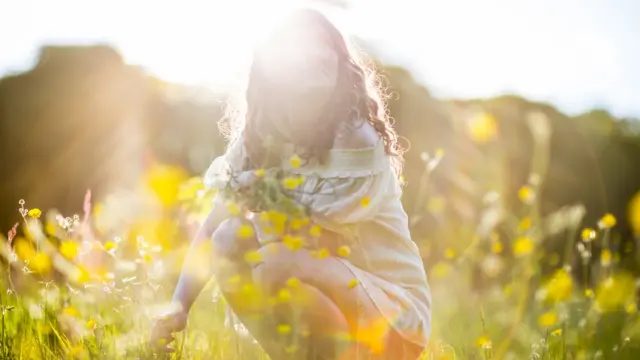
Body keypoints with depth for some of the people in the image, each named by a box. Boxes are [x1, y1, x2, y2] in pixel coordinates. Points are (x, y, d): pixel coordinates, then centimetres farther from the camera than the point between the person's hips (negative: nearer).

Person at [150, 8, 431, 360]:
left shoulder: (359, 143, -20)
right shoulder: (260, 140, -1)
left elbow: (309, 233, -24)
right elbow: (212, 229, -3)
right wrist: (179, 307, -14)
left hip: (394, 311, -6)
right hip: (325, 298, 6)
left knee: (278, 264, -29)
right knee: (228, 241, -12)